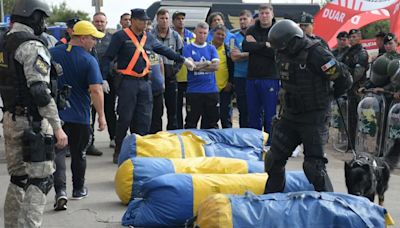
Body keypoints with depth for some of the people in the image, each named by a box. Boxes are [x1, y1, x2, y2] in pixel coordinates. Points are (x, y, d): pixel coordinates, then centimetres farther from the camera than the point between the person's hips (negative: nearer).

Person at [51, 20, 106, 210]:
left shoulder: (52, 53, 2)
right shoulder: (89, 60, -11)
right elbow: (96, 90, -19)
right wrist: (101, 116, -10)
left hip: (55, 114, 2)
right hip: (79, 116, -2)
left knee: (58, 152, 2)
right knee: (79, 153, 15)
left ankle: (60, 190, -15)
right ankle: (78, 189, 29)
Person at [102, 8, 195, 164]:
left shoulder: (148, 38, 14)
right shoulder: (121, 36, -3)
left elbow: (165, 51, 23)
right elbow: (108, 58, -5)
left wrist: (183, 60, 22)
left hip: (144, 82, 6)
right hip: (127, 82, -5)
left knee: (144, 119, 5)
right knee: (125, 118, -4)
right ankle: (118, 152, 9)